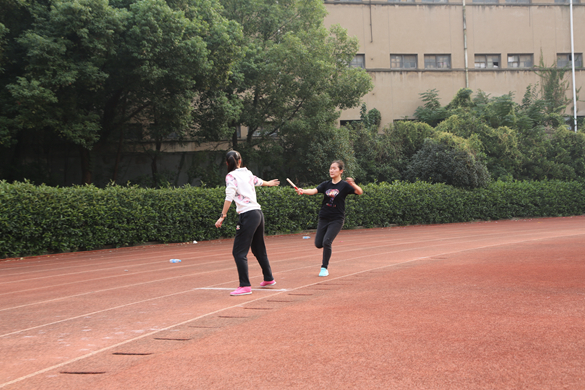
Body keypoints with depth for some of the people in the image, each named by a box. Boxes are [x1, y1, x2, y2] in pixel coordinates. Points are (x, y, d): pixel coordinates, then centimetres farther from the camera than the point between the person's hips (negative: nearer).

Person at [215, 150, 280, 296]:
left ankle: (245, 286, -15)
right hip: (258, 213, 8)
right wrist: (269, 183, 55)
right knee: (259, 249, 22)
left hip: (247, 216, -8)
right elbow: (258, 181, 34)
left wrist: (223, 216, -15)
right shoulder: (247, 173, 14)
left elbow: (229, 198, -15)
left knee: (239, 252, -8)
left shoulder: (231, 176, -5)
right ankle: (269, 279, 34)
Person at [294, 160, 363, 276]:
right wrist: (303, 191, -32)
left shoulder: (344, 185, -6)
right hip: (323, 218, 4)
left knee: (326, 242, -16)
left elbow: (360, 192, -19)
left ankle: (324, 268, 1)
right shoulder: (326, 184, 5)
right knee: (318, 244, 1)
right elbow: (314, 191, -11)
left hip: (336, 220, -4)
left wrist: (353, 185, -39)